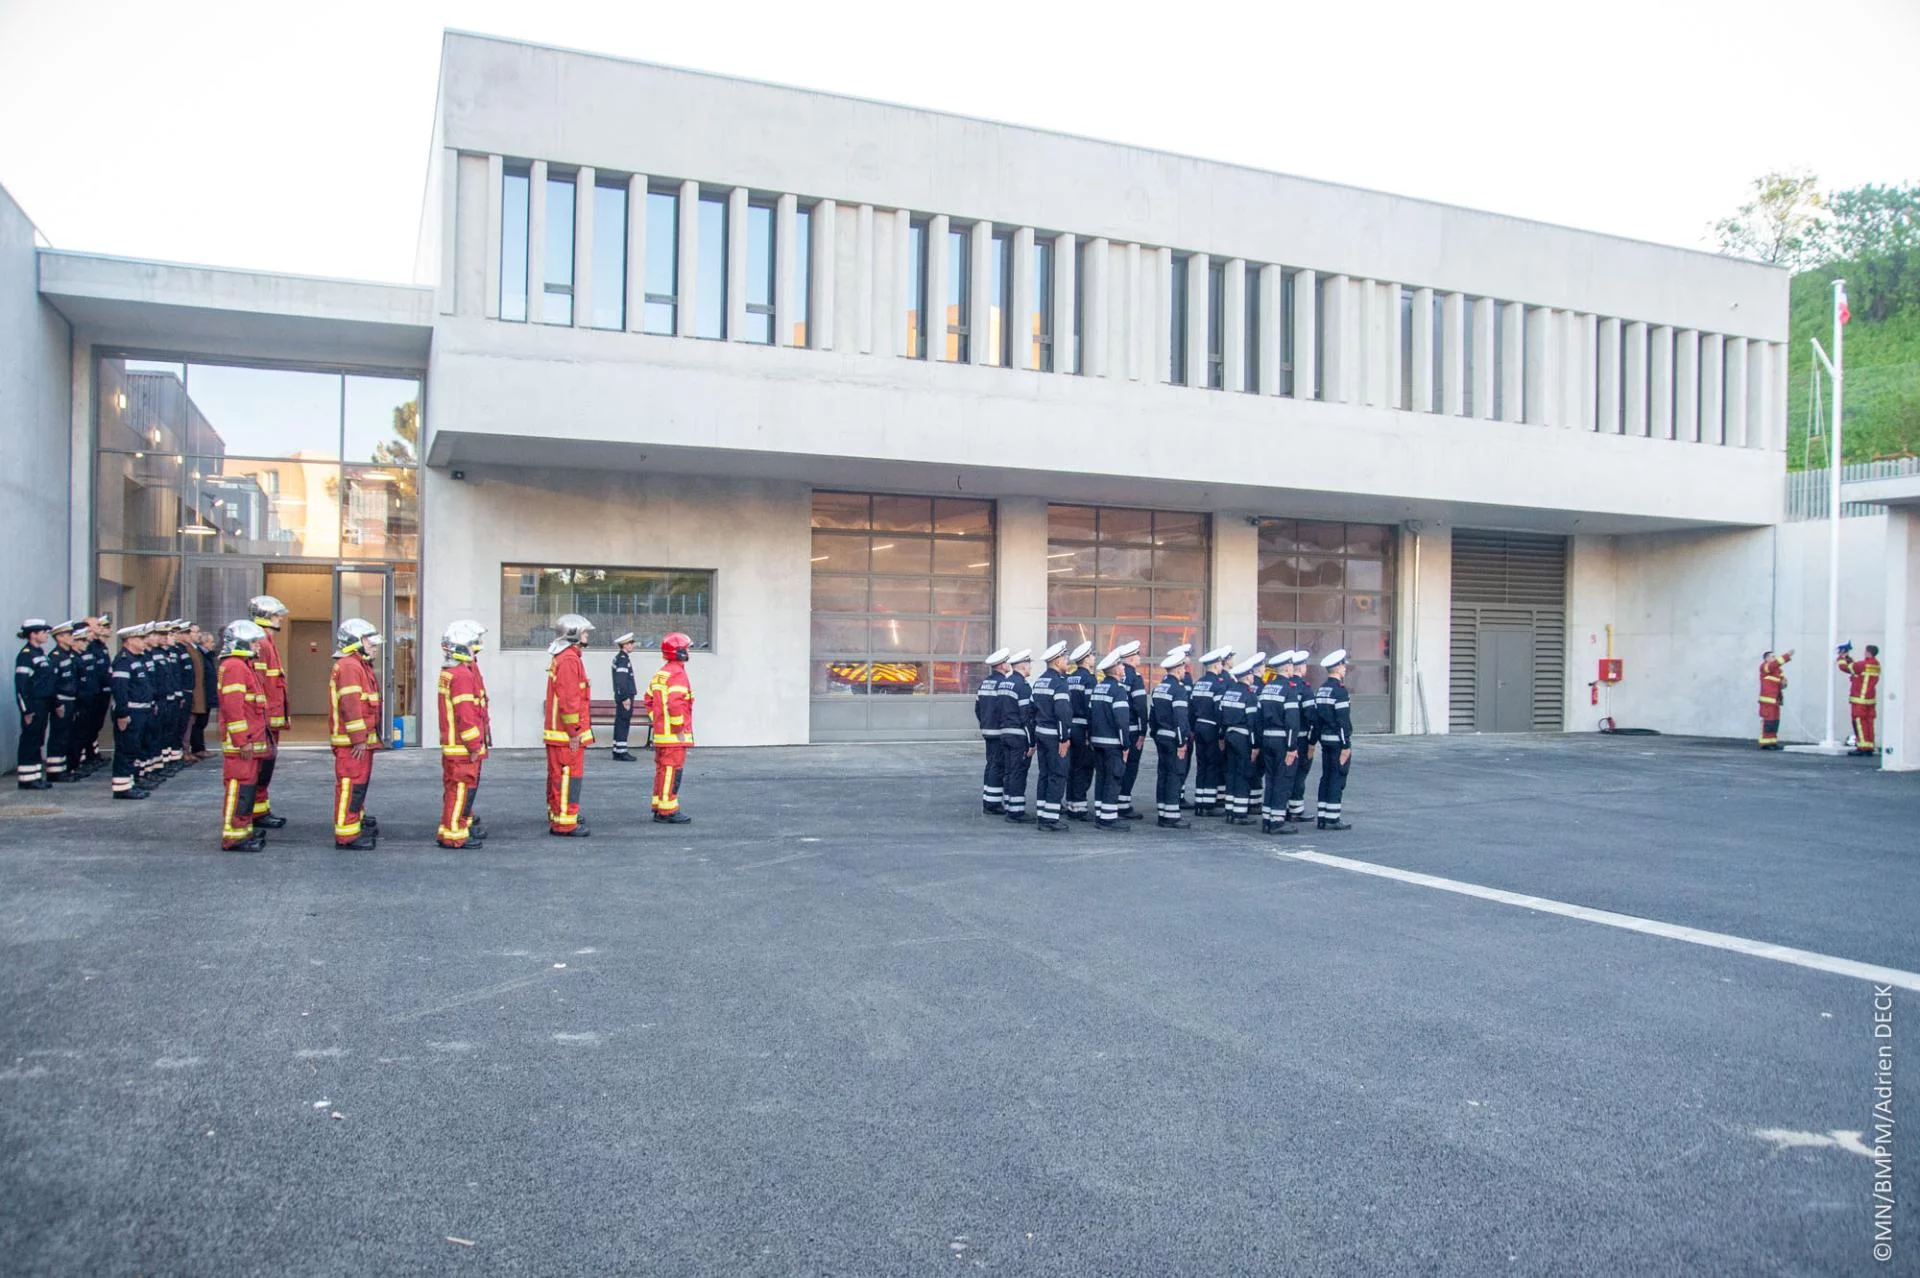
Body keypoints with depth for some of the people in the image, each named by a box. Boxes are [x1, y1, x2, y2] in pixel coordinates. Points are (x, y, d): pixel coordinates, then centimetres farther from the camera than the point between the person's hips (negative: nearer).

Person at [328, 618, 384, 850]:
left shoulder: (361, 666, 20)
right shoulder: (348, 666, -14)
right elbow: (350, 704, -21)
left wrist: (370, 736, 24)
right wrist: (359, 738, -21)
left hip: (363, 739, 11)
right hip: (351, 741, -11)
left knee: (361, 781, 20)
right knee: (351, 783, -9)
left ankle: (357, 821, 33)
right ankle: (346, 835, -7)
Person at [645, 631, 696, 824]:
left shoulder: (659, 674, 15)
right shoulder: (677, 674, -15)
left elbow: (649, 700, 20)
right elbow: (674, 704, -25)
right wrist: (679, 729, -18)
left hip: (660, 733, 10)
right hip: (674, 735, -10)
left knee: (662, 770, 15)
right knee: (672, 770, -6)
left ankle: (659, 808, 21)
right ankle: (668, 811, -4)